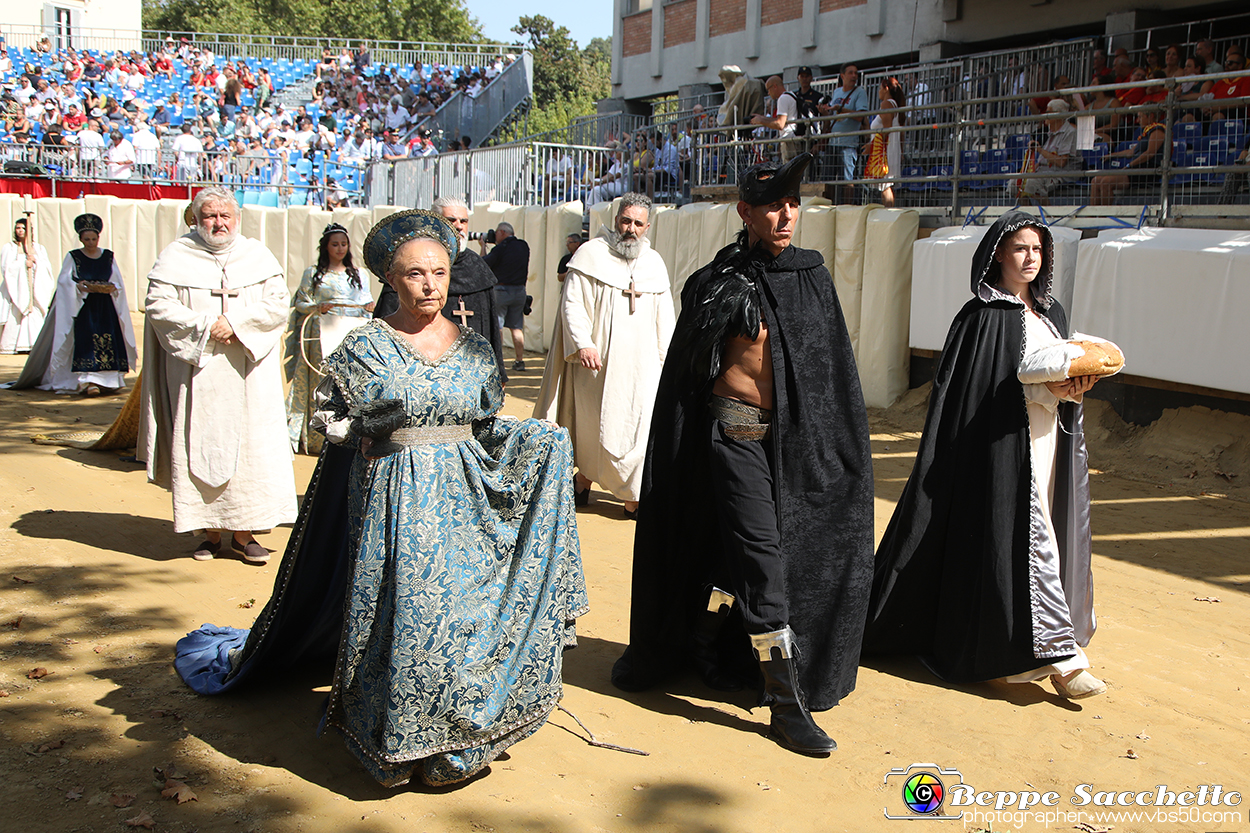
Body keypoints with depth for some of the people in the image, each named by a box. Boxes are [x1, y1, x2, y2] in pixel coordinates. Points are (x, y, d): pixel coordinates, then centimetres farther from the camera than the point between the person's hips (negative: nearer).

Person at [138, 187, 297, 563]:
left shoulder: (258, 256, 9)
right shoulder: (177, 257, 5)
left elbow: (279, 303, 1)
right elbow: (158, 305, -3)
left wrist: (236, 323, -12)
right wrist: (204, 326, -14)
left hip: (248, 375, 1)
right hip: (198, 373, -1)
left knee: (251, 445, -3)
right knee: (201, 445, -1)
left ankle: (243, 532, 4)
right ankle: (210, 530, 9)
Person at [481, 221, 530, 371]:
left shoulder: (501, 248, -13)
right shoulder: (524, 246, 6)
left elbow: (484, 264, -4)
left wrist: (483, 247, 10)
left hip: (501, 290, -6)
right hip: (520, 290, 6)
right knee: (517, 327, 11)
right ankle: (520, 361, 10)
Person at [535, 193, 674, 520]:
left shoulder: (655, 263, 13)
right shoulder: (591, 254, 0)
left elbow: (664, 316, 18)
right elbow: (572, 302, -6)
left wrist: (666, 356, 12)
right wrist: (582, 343, -19)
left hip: (641, 364, 3)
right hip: (598, 362, -3)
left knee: (637, 426, -1)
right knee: (593, 424, 4)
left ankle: (633, 497, 6)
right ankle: (584, 479, 25)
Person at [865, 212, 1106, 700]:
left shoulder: (1051, 313, 15)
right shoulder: (983, 316, -7)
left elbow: (1063, 376, 18)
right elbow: (976, 388, -12)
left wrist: (1072, 389, -4)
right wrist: (1045, 390, -19)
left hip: (1048, 437, 8)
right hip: (1003, 444, -8)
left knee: (1046, 530, 10)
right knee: (1023, 538, -8)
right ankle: (1056, 654, -5)